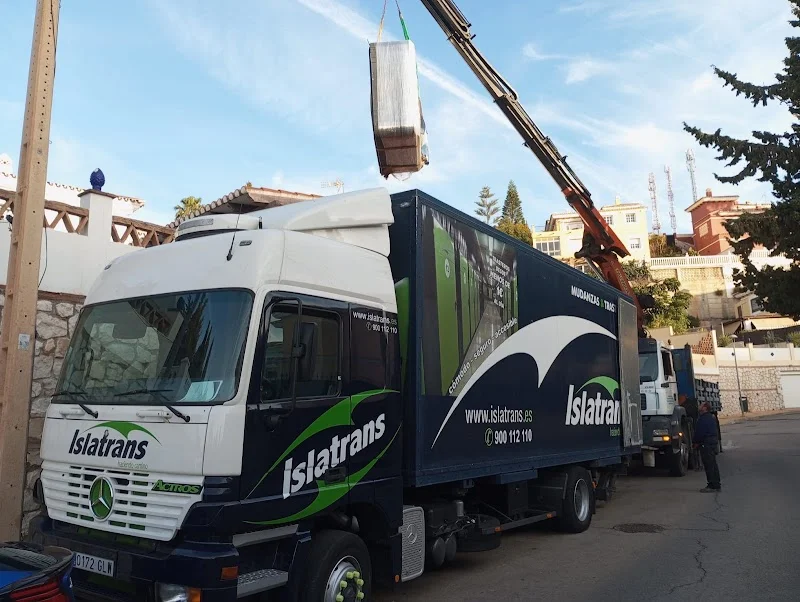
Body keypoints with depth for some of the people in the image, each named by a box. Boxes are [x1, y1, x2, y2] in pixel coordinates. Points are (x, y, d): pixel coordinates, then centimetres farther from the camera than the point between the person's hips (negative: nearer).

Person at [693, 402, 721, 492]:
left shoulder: (703, 419, -17)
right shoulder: (711, 417, 16)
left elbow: (700, 432, -19)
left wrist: (696, 442, -5)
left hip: (706, 444, -10)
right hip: (714, 442, 10)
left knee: (709, 465, -7)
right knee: (713, 465, 14)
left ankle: (712, 486, -6)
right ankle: (717, 485, 19)